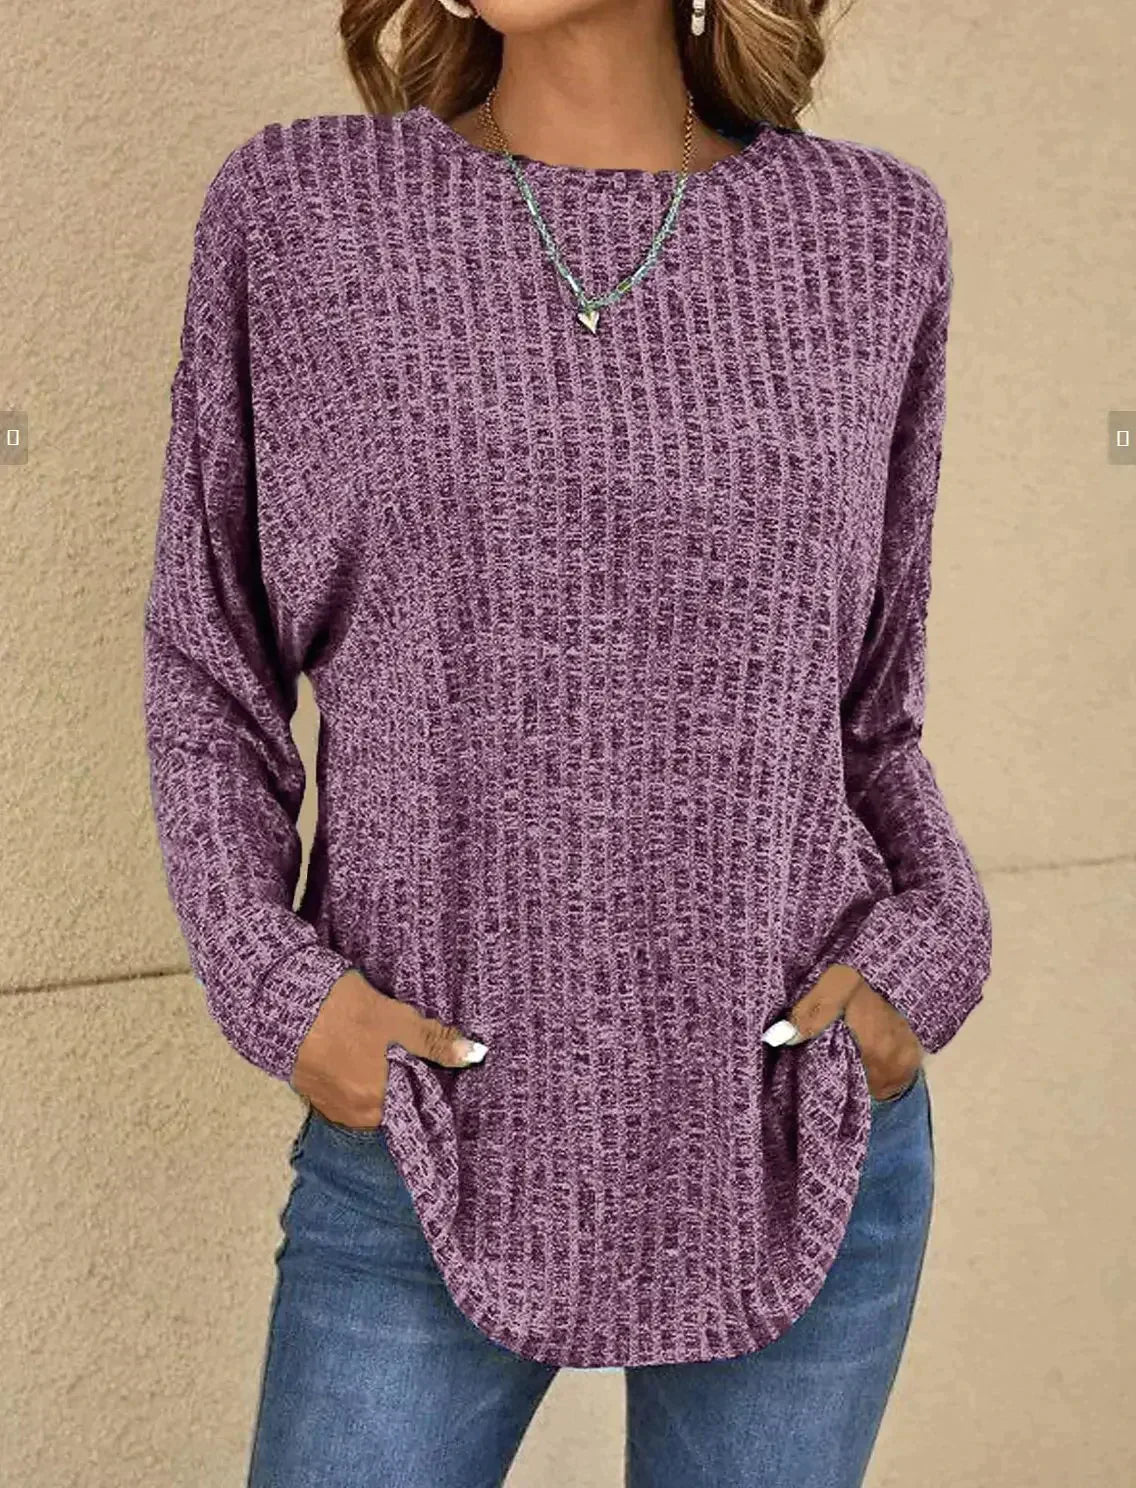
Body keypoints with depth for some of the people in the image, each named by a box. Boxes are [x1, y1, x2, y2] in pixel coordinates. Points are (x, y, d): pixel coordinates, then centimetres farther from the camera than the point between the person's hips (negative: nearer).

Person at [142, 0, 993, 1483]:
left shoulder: (868, 234, 2)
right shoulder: (295, 209, -1)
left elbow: (868, 704, 10)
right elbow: (211, 666, 5)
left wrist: (929, 950, -6)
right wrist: (271, 980, -9)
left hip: (805, 1146, 2)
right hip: (426, 1142, -1)